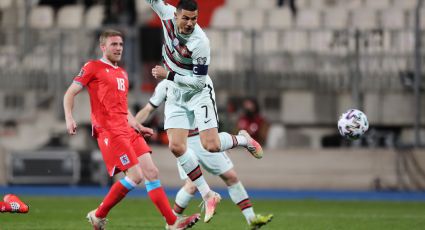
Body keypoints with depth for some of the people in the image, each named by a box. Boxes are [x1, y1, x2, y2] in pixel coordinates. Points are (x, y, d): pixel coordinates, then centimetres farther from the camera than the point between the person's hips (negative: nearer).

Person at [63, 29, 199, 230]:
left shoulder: (122, 74, 24)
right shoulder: (93, 67, 2)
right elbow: (70, 94, -1)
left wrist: (138, 127, 23)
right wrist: (69, 119, -16)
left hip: (128, 130, 8)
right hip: (109, 130, -8)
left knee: (151, 172, -1)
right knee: (135, 175, -16)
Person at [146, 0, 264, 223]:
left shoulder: (200, 43, -28)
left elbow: (198, 82, -23)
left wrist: (168, 75, -22)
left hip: (198, 93, -5)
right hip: (175, 95, 5)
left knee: (211, 145, -16)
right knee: (176, 146, -8)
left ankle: (242, 139, 20)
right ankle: (208, 195, 2)